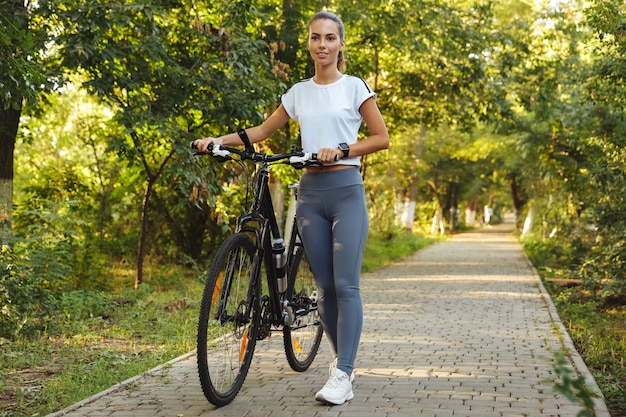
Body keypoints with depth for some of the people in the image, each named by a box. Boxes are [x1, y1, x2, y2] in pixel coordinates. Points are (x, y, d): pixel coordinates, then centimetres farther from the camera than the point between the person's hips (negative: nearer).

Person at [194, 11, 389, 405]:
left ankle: (342, 376, -13)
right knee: (325, 287, 5)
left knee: (346, 284, -11)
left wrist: (341, 150, -15)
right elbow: (263, 131, 19)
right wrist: (219, 140, 6)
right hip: (311, 193, 4)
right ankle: (343, 360, 19)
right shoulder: (299, 92, 13)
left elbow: (382, 138, -1)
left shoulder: (354, 87, 2)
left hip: (346, 191, -4)